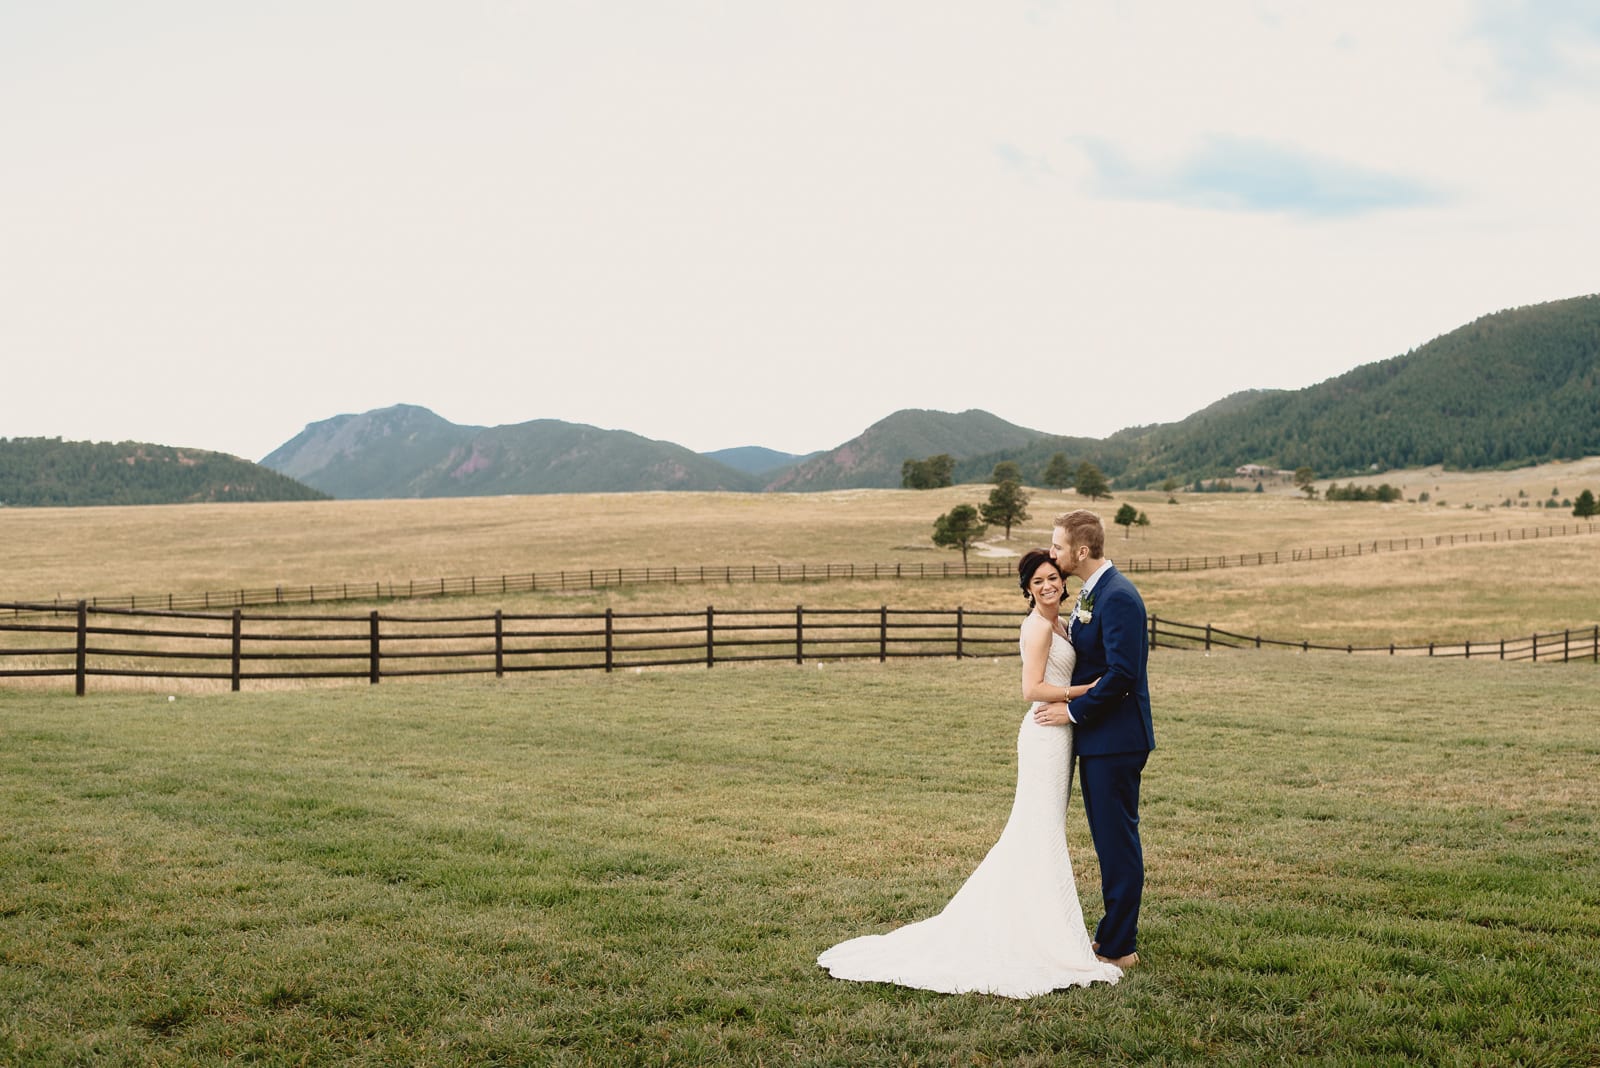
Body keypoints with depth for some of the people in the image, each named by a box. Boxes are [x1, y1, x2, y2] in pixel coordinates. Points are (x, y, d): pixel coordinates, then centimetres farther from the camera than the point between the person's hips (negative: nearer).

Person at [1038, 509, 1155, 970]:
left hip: (1115, 740, -10)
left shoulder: (1117, 596, -18)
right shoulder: (1090, 592, 14)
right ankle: (1113, 934, 26)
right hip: (1096, 739, 10)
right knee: (1108, 840, 16)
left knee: (1118, 841, -3)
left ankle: (1119, 948, 5)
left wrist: (1073, 710, -16)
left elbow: (1121, 673, -23)